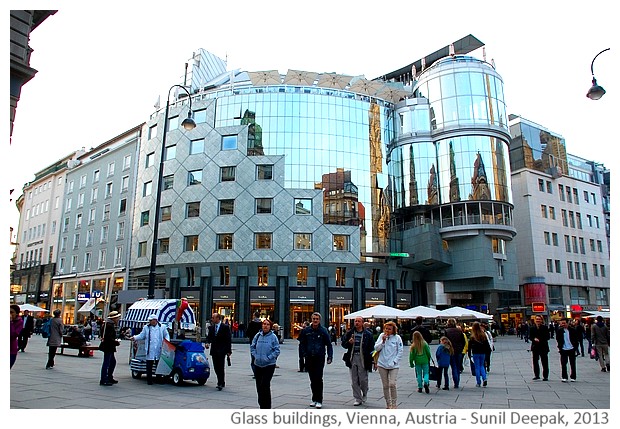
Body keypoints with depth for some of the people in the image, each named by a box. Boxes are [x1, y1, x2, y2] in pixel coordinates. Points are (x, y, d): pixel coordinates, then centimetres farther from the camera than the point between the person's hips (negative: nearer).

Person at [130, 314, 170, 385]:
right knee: (149, 366, 0)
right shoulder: (146, 327, 8)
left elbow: (166, 335, 14)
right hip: (150, 350, 0)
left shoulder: (162, 327, 7)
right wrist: (134, 337, -8)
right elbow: (142, 336, 8)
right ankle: (149, 380, 9)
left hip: (159, 350, 0)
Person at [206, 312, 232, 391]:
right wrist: (208, 343, -10)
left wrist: (229, 351, -8)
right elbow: (209, 337, 14)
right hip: (214, 350, 5)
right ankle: (221, 382, 23)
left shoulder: (225, 327, -6)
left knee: (221, 367, -8)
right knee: (216, 367, 9)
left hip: (221, 350, -5)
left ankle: (221, 383, 0)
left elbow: (229, 339, -5)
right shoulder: (211, 327, 10)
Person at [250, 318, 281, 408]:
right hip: (258, 364, 5)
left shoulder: (273, 337, -8)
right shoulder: (258, 335, 3)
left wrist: (268, 358, -14)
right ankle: (261, 405, 26)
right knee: (259, 386, 11)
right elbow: (252, 346, 12)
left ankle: (266, 407, 1)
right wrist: (255, 355, -1)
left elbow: (277, 350, -8)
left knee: (265, 385, -10)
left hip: (269, 365, -5)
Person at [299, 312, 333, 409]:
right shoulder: (306, 331, 3)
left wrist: (330, 357, -7)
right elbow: (302, 343, 12)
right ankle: (314, 399, 22)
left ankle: (319, 400, 2)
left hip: (320, 358, -3)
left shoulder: (323, 331, -3)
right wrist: (304, 354, 0)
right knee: (312, 379, 10)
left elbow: (329, 344, 1)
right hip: (309, 358, 3)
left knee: (318, 379, -6)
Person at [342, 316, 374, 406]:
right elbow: (343, 343, 12)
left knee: (363, 379, 2)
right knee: (354, 381, 7)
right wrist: (349, 342, -9)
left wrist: (369, 360, -8)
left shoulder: (368, 334, 0)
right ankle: (358, 399, 18)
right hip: (352, 359, 3)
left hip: (362, 359, -3)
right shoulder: (349, 333, 7)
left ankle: (364, 395, 31)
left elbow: (371, 347, -1)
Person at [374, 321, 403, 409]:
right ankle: (388, 404, 23)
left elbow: (400, 351, -2)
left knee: (392, 384, -14)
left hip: (394, 366, -2)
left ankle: (394, 404, 2)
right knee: (385, 385, 9)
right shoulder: (381, 336, 2)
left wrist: (394, 361, -10)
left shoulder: (397, 337, -4)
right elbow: (376, 348, -1)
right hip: (382, 364, 3)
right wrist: (383, 341, -13)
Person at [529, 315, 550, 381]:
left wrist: (540, 340, -19)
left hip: (543, 346, -3)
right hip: (535, 346, 3)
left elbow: (548, 337, -6)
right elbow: (530, 337, 6)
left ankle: (545, 376, 9)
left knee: (544, 362, 1)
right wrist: (534, 339, -15)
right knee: (535, 361, 8)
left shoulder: (545, 327, -3)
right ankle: (537, 375, 19)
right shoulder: (532, 328, 5)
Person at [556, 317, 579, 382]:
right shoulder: (559, 330, -3)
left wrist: (575, 347, -2)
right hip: (563, 349, 0)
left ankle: (573, 377, 22)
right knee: (563, 364, -1)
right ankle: (564, 377, 6)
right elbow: (557, 339, 0)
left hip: (571, 349, 0)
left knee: (573, 364, 10)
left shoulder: (572, 330, -3)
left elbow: (576, 339, 3)